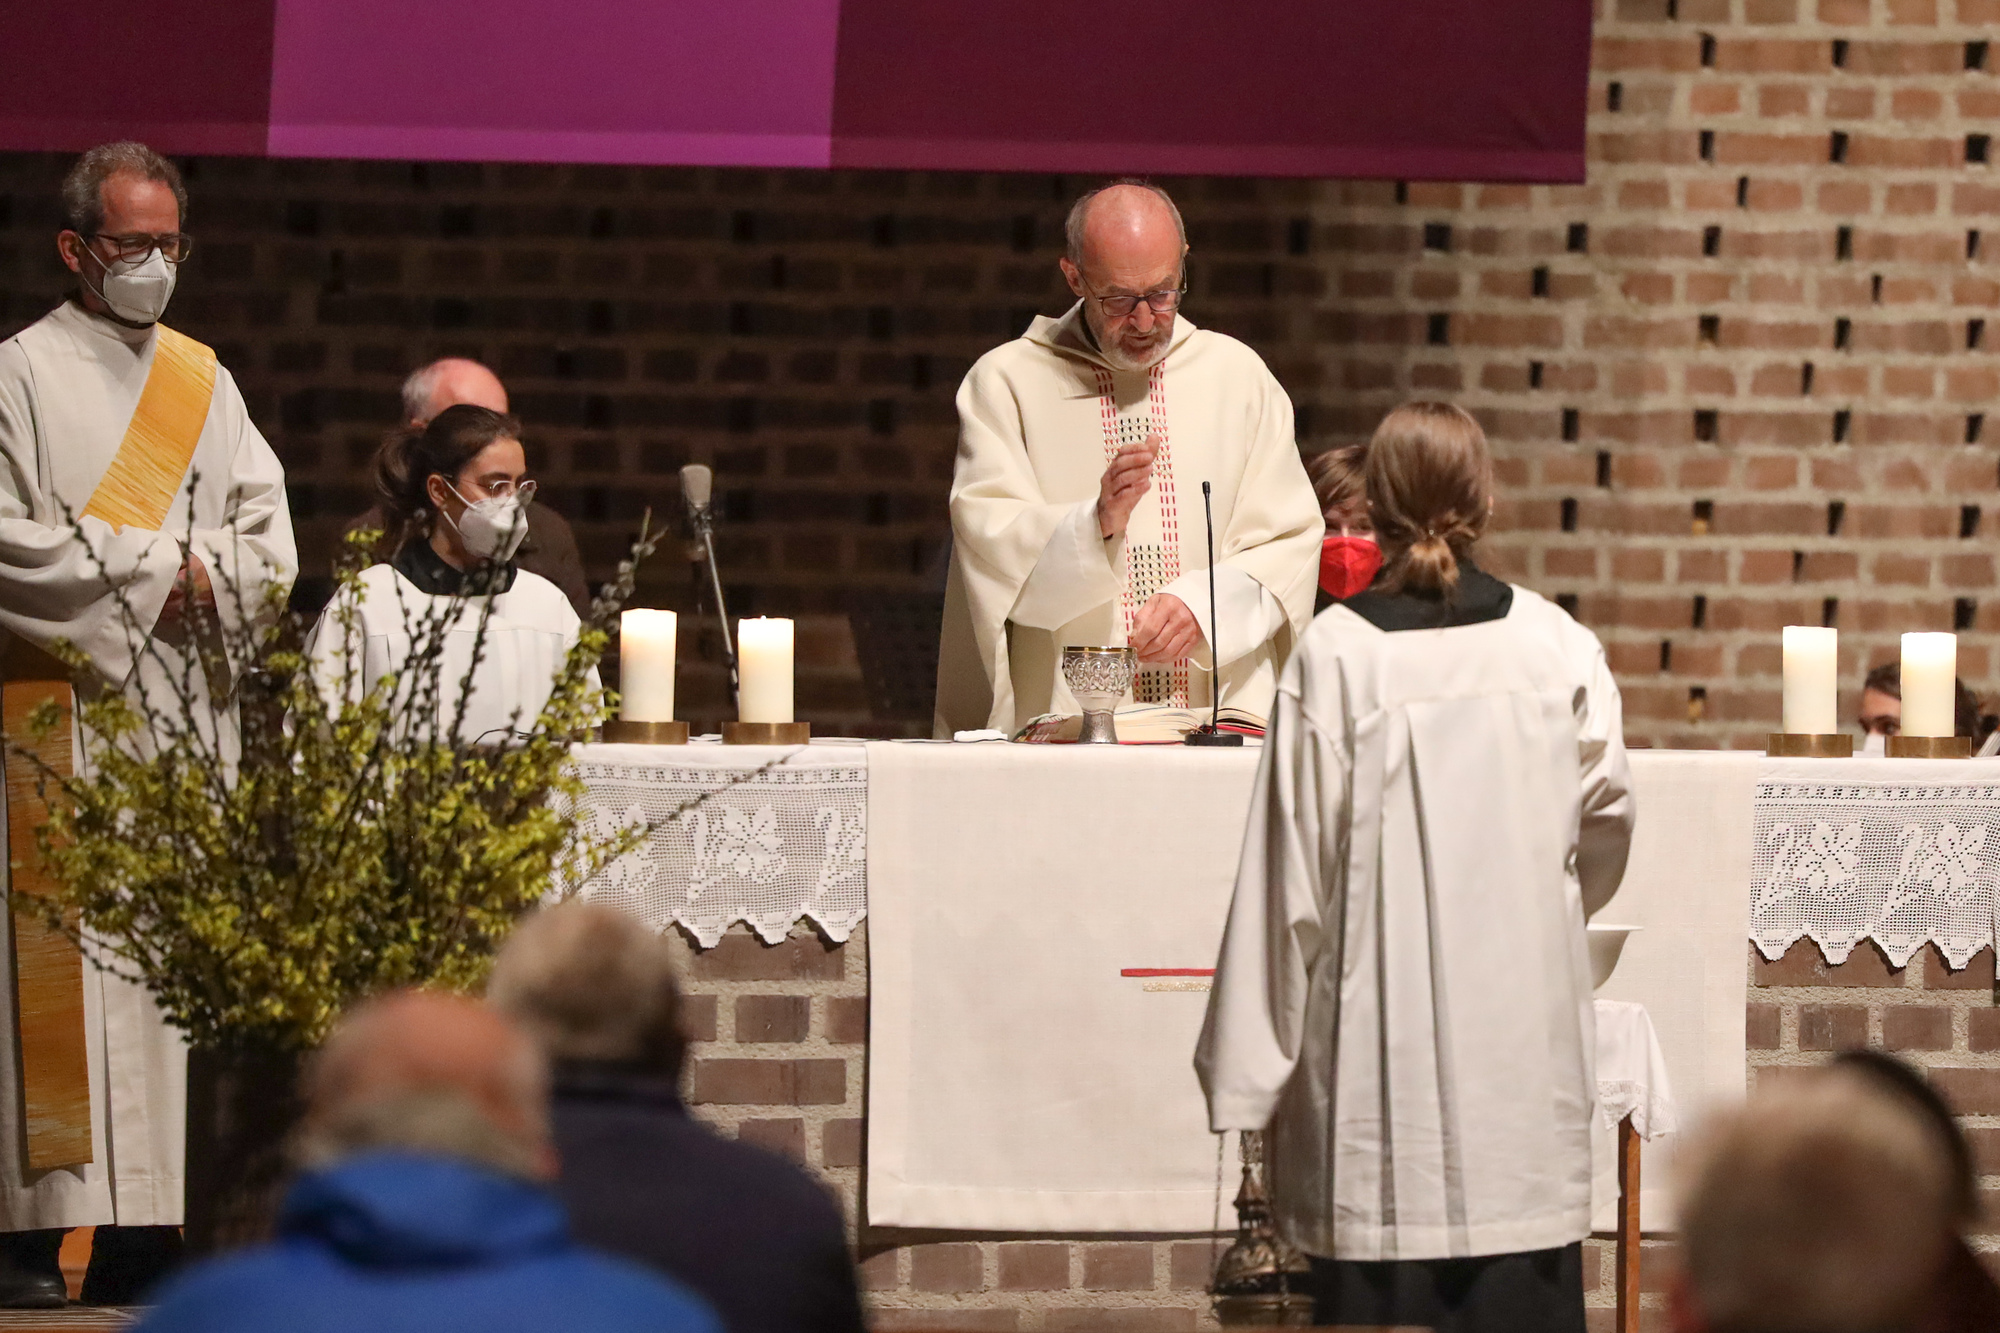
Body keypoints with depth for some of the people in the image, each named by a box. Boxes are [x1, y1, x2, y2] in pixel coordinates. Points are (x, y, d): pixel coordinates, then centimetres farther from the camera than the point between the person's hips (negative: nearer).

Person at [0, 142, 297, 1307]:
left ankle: (145, 1225, -2)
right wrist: (154, 566, -8)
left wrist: (200, 575, -7)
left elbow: (270, 541, 13)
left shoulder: (204, 384, 17)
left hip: (186, 705, 5)